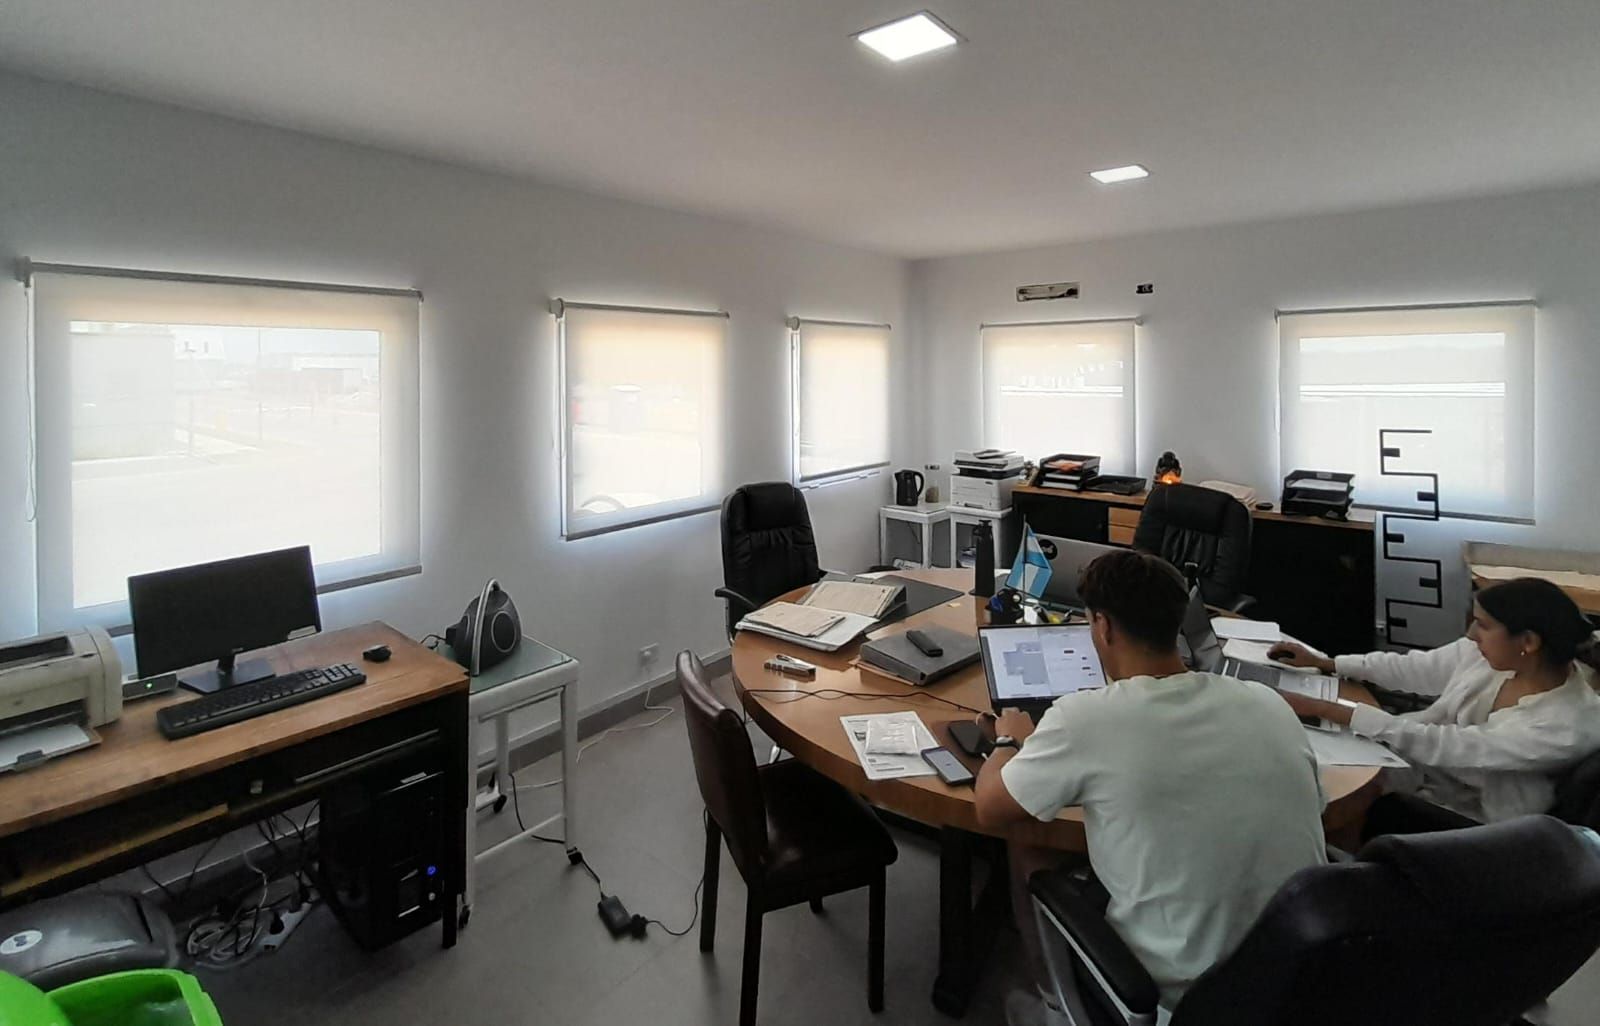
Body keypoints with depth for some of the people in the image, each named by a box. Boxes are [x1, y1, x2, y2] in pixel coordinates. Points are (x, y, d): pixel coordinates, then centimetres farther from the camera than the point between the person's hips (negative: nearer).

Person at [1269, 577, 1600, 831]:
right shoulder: (1490, 651, -12)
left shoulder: (1568, 726, -30)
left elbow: (1440, 745, -34)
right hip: (1426, 767, 6)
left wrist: (1322, 709, -37)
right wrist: (1323, 663, 2)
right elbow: (1412, 668, 4)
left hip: (1471, 819, -5)